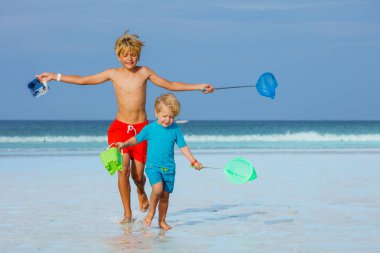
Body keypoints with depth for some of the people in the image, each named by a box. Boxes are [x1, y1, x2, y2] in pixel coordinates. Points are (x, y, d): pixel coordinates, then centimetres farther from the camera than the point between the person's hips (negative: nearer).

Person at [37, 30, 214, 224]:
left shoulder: (144, 72, 1)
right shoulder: (113, 74, 1)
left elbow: (170, 85, 8)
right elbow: (82, 80, 5)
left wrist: (198, 87, 5)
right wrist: (54, 77, 2)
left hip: (141, 128, 0)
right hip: (120, 127, 0)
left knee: (138, 174, -1)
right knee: (123, 168, -17)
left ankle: (141, 192, 38)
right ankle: (127, 213, -3)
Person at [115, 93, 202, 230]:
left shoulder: (175, 129, 2)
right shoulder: (150, 128, -2)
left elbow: (183, 147, 9)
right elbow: (137, 139, 11)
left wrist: (193, 161, 5)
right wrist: (124, 144, -4)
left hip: (169, 168, 3)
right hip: (153, 166, -3)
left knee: (165, 195, 6)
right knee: (158, 188, -25)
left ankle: (162, 220, 22)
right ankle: (151, 212, -3)